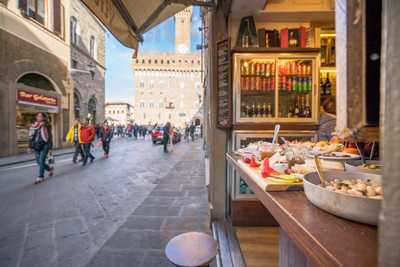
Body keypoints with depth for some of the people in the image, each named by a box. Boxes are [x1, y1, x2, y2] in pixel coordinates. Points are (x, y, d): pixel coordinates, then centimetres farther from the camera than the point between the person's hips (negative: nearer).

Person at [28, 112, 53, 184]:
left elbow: (50, 137, -6)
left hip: (44, 146, -6)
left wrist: (49, 147, -10)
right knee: (38, 162, 9)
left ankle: (40, 177, 5)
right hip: (36, 146, 6)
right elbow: (31, 136, 14)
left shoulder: (46, 126, -5)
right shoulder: (34, 126, 9)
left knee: (41, 161, -5)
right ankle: (50, 169, 32)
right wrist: (30, 146, 10)